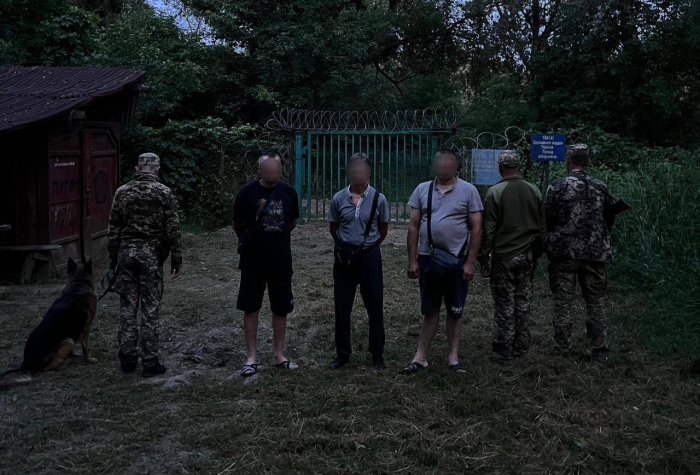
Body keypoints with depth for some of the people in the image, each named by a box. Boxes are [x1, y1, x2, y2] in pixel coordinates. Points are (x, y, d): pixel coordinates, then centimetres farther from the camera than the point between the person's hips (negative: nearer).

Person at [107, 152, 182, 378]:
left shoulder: (122, 192, 4)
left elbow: (113, 229, 6)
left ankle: (127, 360, 15)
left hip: (126, 252, 3)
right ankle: (150, 363, 5)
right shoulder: (163, 193, -4)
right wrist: (176, 259, 2)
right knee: (150, 309, 2)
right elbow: (172, 229, -5)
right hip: (151, 254, -3)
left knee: (127, 308, 9)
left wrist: (113, 260, 13)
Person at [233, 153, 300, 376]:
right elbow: (237, 224, 3)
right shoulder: (247, 192, -9)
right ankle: (252, 357, 14)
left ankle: (279, 355, 20)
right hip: (253, 261, -2)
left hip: (281, 261, 2)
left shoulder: (289, 192, -3)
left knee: (281, 309, 8)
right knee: (251, 309, 4)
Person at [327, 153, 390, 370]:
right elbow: (334, 229, 10)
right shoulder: (338, 199, -3)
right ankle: (342, 353, 19)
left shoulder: (378, 199, -5)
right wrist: (347, 245, 11)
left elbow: (383, 230, 6)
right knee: (342, 307, 6)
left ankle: (377, 354, 18)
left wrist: (367, 245, 8)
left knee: (375, 306, 4)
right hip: (344, 257, 1)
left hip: (369, 256, -1)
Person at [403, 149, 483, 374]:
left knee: (455, 311, 9)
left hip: (457, 261, -2)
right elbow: (413, 226, 4)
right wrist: (412, 260, 0)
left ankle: (453, 356, 20)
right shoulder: (422, 189, 3)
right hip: (427, 259, 2)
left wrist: (470, 262, -8)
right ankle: (421, 356, 16)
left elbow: (476, 228, -4)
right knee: (429, 310, 10)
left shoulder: (468, 190, -4)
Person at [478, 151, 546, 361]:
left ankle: (504, 350, 10)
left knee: (504, 304, 3)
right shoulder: (534, 191, 4)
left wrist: (483, 259, -3)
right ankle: (521, 346, 23)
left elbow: (487, 230, -11)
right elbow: (542, 227, 11)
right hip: (527, 257, 5)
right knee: (523, 303, 13)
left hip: (503, 257, -5)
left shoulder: (494, 192, -11)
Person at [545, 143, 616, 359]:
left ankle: (562, 348, 10)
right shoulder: (600, 187, 1)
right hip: (594, 252, 3)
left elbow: (547, 219, -5)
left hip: (564, 252, -2)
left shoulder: (557, 187, -9)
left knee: (563, 301, 6)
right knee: (595, 301, 12)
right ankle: (599, 348, 14)